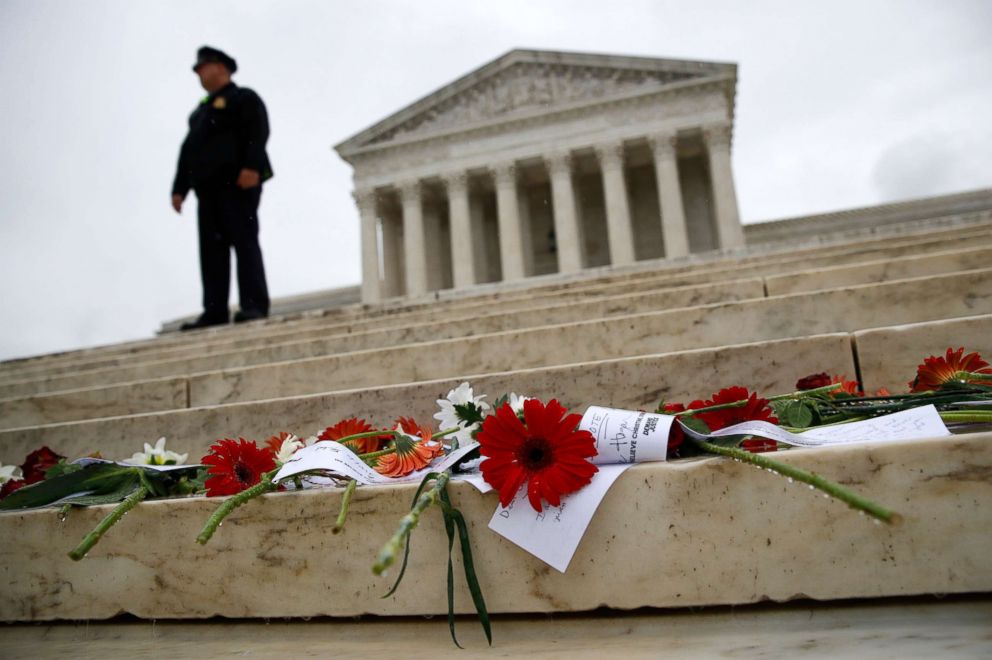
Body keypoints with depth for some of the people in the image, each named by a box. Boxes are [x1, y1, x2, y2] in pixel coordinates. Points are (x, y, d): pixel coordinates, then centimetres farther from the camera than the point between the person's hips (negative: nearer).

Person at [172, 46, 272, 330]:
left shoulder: (244, 98, 11)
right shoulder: (200, 111, 33)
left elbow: (258, 133, -6)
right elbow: (187, 149, 26)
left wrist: (251, 167, -22)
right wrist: (179, 188, 16)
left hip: (237, 182, -7)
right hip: (207, 187, 7)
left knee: (244, 241, -13)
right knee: (212, 249, -2)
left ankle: (254, 306, -18)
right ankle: (214, 312, -6)